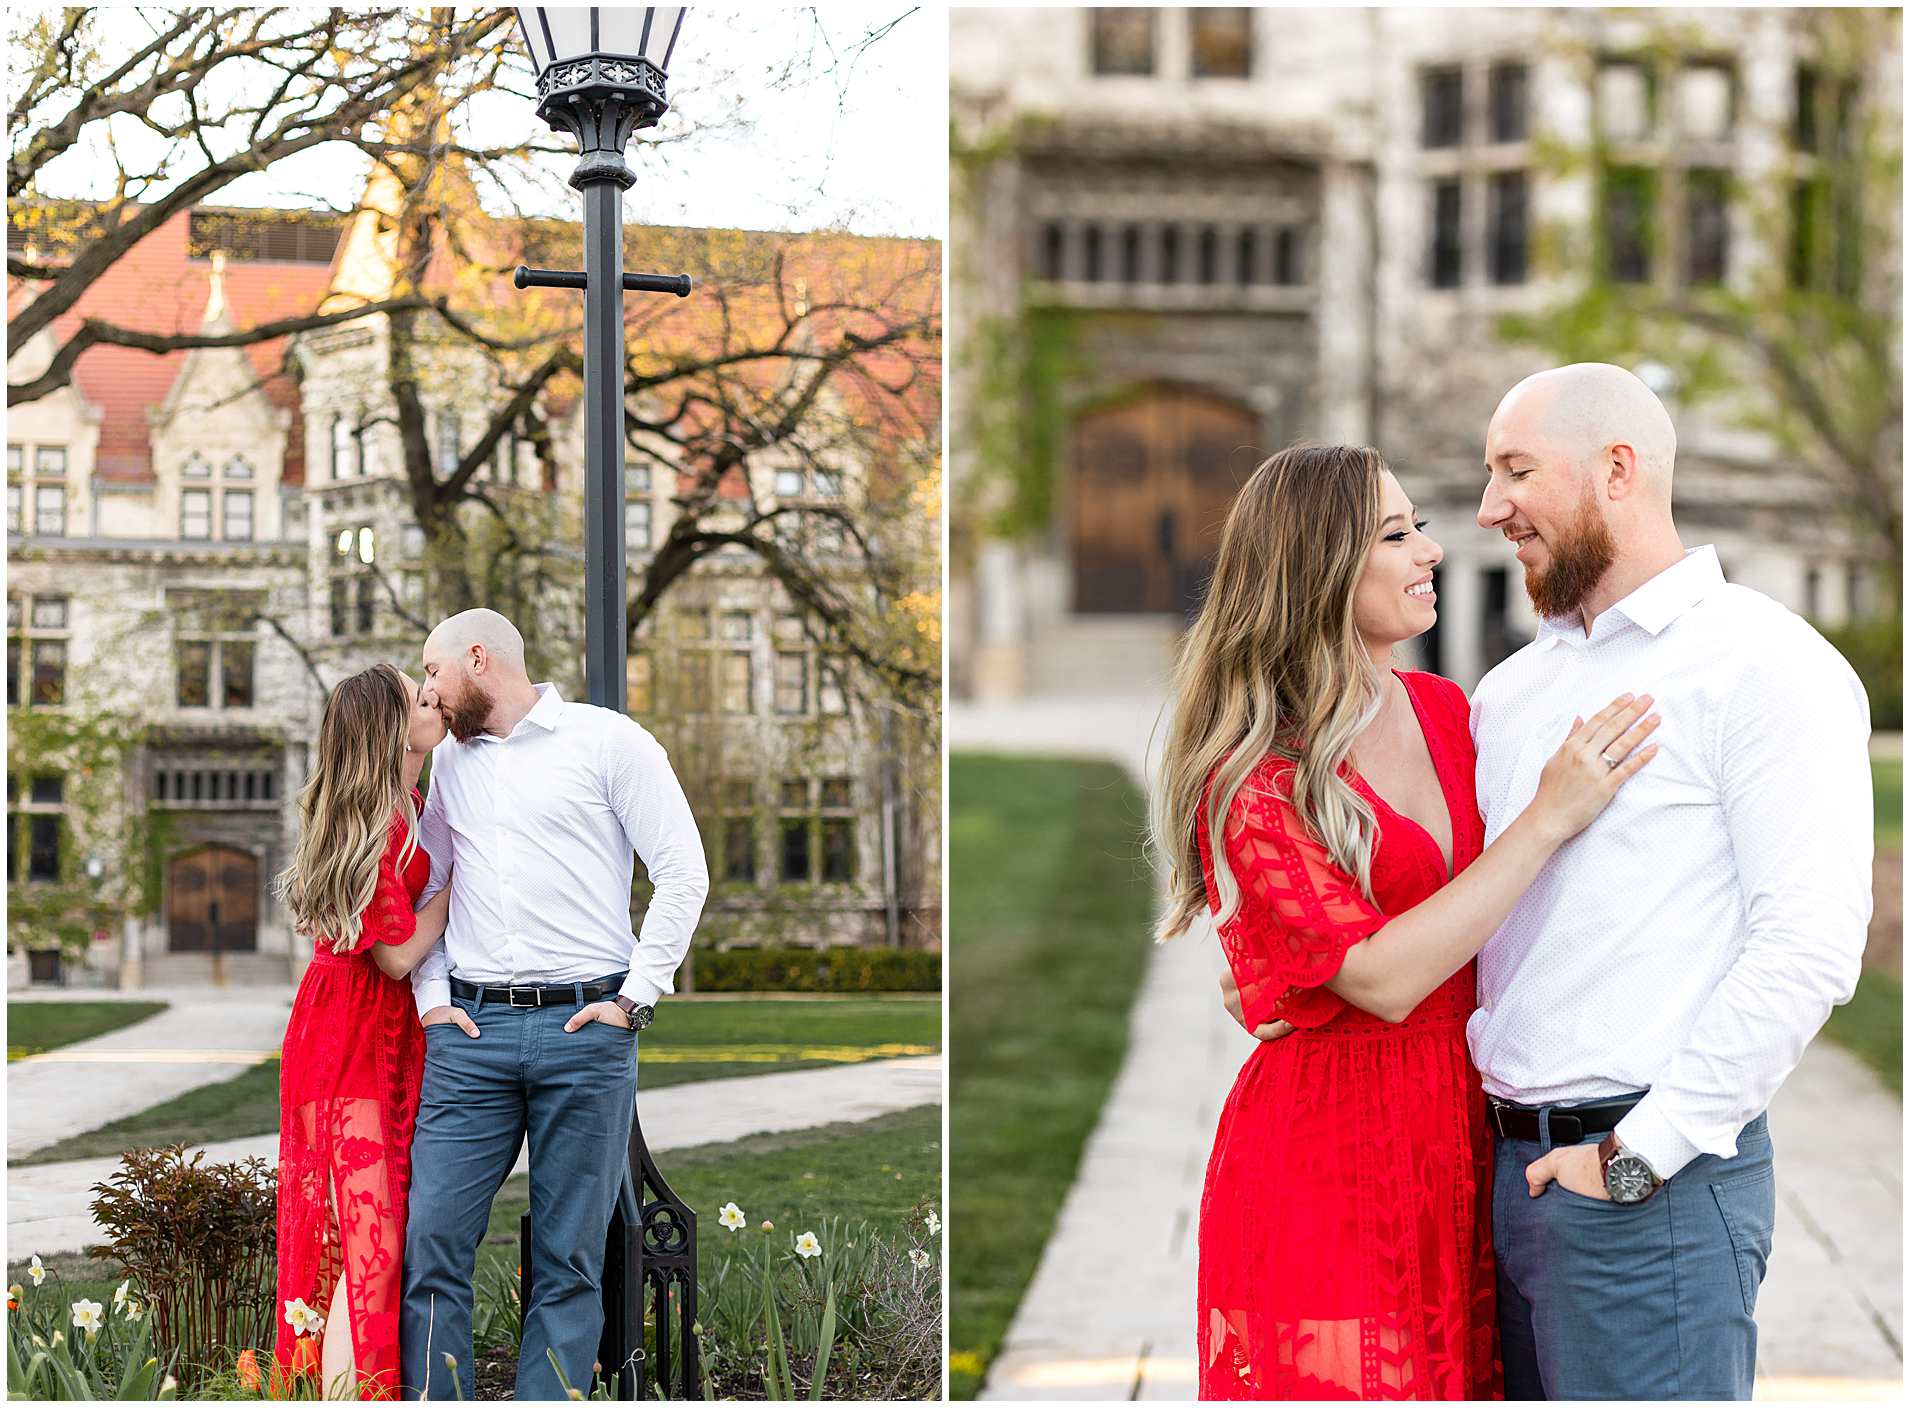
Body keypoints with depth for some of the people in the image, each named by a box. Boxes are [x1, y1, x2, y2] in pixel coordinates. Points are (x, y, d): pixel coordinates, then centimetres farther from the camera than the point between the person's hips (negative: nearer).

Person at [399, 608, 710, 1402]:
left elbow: (683, 873, -2)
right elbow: (420, 889, 23)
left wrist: (635, 998, -6)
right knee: (432, 1238, -5)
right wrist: (431, 996, 9)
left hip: (586, 1028, -4)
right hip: (470, 1029, 4)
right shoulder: (448, 763, 18)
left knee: (570, 1261, -1)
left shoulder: (607, 740, 2)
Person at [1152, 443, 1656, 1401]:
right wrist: (1550, 819, -19)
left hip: (1465, 1141, 6)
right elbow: (1383, 977, -20)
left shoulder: (1445, 711, 7)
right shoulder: (1250, 779, -12)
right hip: (1327, 1158, -6)